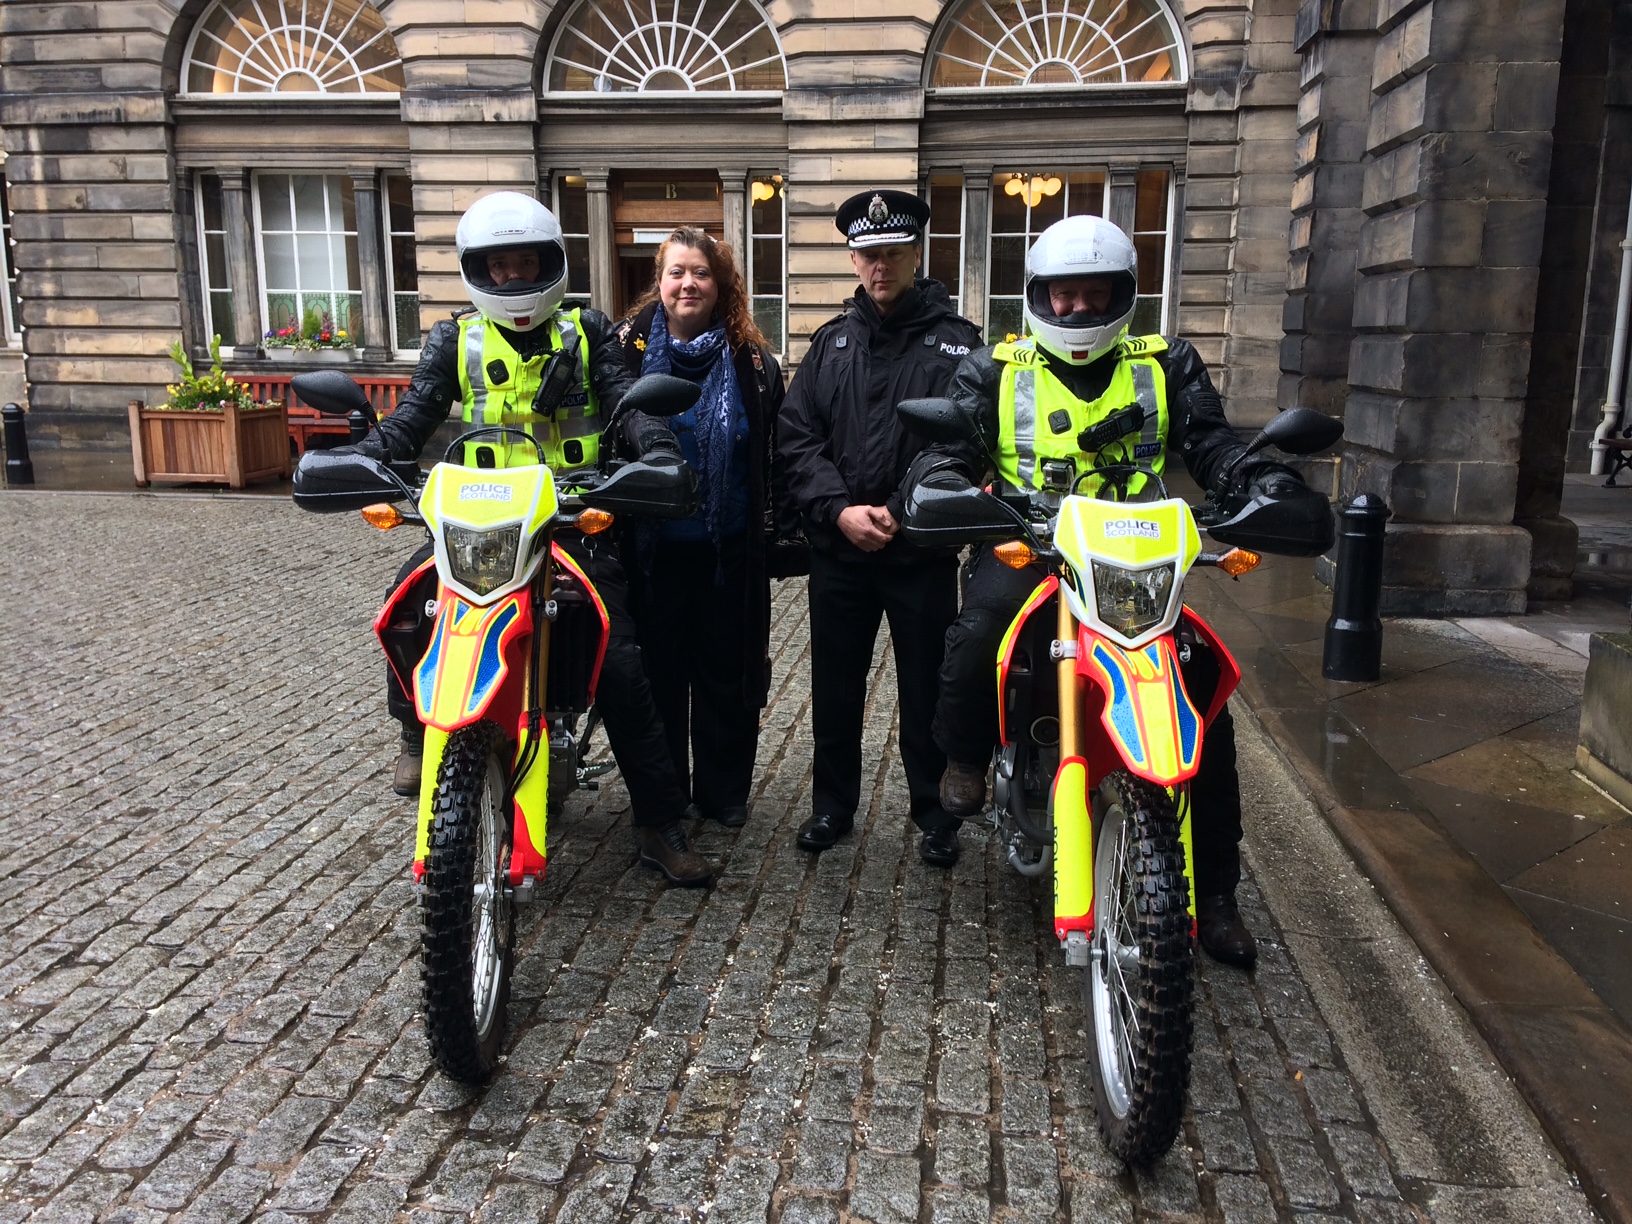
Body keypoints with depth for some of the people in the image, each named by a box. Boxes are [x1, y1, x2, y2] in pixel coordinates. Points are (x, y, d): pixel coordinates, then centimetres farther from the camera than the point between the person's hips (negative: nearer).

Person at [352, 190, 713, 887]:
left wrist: (658, 450, -25)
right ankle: (418, 730, 3)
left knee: (620, 665, -9)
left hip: (576, 516, -1)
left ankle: (660, 826, 0)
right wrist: (362, 458, -18)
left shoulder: (586, 333, 9)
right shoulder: (456, 340, 11)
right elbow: (416, 413, 1)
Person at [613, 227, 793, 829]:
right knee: (658, 670, 9)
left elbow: (774, 453, 5)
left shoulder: (751, 360, 4)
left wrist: (775, 532, 0)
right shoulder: (629, 348, 2)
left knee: (727, 671, 9)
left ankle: (724, 792, 24)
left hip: (729, 547, 1)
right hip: (653, 544, 0)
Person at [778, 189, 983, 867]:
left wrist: (899, 512, -18)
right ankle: (833, 803, 29)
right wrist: (840, 510, -11)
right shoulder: (832, 341, 10)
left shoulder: (954, 340, -1)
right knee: (834, 684, 13)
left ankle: (933, 809, 24)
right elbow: (797, 436, 4)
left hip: (923, 549, -3)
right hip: (837, 547, 3)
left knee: (926, 685, 7)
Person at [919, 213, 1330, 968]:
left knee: (1205, 703, -7)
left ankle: (1214, 889, 9)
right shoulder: (995, 372, 8)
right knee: (978, 634, -35)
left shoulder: (1166, 367, 11)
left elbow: (1210, 443, 0)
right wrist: (943, 480, -28)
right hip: (1025, 548, -2)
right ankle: (966, 754, -1)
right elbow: (949, 445, -3)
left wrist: (1261, 479, -21)